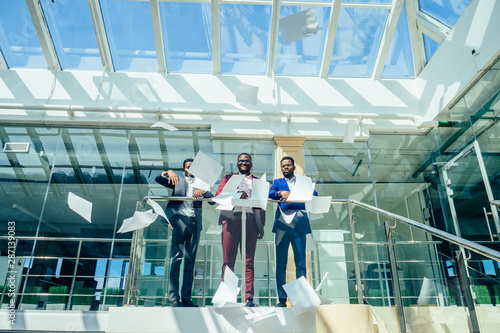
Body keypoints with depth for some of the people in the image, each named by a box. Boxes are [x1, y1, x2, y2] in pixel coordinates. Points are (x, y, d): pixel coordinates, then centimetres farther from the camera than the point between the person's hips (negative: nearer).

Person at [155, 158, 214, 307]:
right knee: (177, 257, -9)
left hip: (195, 222, 2)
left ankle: (186, 297, 6)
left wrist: (204, 191, -12)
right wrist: (168, 172, -13)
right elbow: (158, 179, 6)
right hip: (180, 218, -2)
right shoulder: (178, 181, 17)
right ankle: (173, 297, -5)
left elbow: (212, 201, 8)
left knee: (190, 260, 2)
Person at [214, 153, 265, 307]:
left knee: (249, 261, -2)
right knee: (228, 260, -4)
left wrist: (261, 225, 1)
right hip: (231, 218, 0)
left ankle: (248, 298, -2)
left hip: (250, 219, 1)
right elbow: (218, 194, 7)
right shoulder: (228, 177, 22)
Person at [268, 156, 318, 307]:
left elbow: (314, 194, 1)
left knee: (301, 262, -1)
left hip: (300, 223, 0)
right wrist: (281, 193, -18)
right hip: (282, 223, 0)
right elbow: (270, 194, 3)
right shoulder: (277, 182, 22)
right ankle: (282, 299, 2)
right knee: (281, 262, -2)